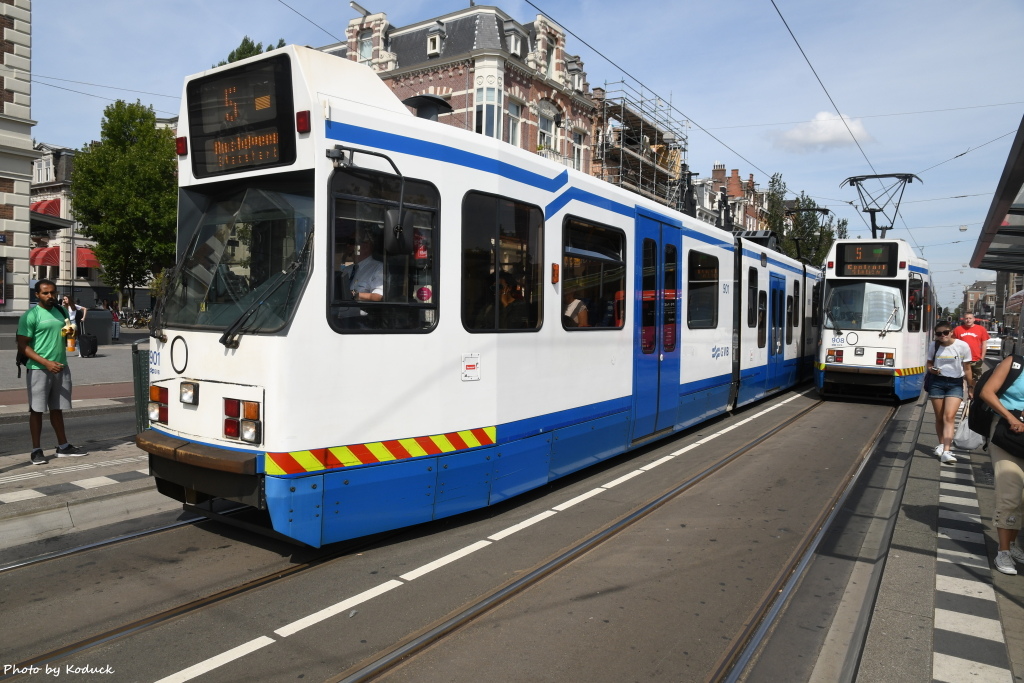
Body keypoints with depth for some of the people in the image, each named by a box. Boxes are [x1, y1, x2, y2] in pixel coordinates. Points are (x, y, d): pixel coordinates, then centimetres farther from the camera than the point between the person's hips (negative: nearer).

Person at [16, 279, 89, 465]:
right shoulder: (31, 316, -8)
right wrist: (46, 363, -21)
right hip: (38, 369, -6)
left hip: (61, 368, 6)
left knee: (57, 409, 13)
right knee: (36, 410, 0)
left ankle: (63, 446, 19)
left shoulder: (62, 311, 12)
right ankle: (36, 450, 7)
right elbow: (23, 346, -11)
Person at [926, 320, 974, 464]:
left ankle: (946, 451, -19)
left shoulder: (962, 346, -8)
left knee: (949, 416, -13)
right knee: (939, 417, 9)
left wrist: (971, 386, 4)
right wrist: (932, 370, -13)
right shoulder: (933, 346, -1)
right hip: (937, 383, 2)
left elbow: (967, 368, 1)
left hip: (955, 384, -2)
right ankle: (941, 444, 28)